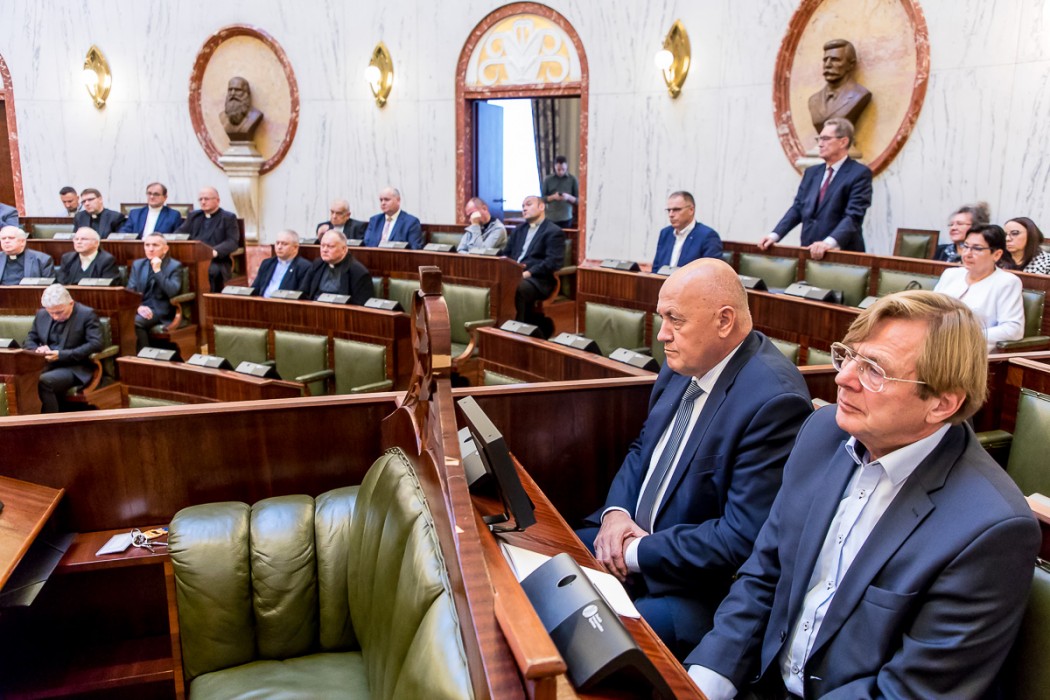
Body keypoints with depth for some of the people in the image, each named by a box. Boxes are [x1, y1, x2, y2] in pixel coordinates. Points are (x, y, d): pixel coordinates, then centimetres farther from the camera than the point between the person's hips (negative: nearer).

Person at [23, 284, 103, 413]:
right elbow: (29, 340, 20)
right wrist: (37, 350, -6)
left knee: (43, 381, -33)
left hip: (75, 368, -6)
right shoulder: (41, 315, 13)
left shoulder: (87, 314, -5)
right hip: (45, 366, 6)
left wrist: (61, 355, -19)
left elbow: (95, 344, -14)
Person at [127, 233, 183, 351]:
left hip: (161, 311, -4)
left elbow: (173, 292, -14)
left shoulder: (175, 266, 0)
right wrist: (138, 307, -12)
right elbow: (130, 291, 8)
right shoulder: (137, 264, 16)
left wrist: (157, 271, -16)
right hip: (140, 309, 4)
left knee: (135, 321, -31)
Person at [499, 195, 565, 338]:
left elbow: (554, 262, -11)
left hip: (537, 280, -7)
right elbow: (506, 252, 24)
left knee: (515, 289, -35)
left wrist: (528, 273, -19)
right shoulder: (519, 229, 25)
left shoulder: (554, 232, 1)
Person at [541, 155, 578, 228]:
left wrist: (569, 197, -16)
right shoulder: (548, 179, 4)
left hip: (566, 218, 0)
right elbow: (542, 198, 4)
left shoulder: (572, 179, 3)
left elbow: (578, 200, 3)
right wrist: (553, 197, -13)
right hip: (551, 218, 0)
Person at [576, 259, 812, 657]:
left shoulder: (774, 400, -24)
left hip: (699, 591, -8)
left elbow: (744, 538, -24)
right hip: (634, 536, 8)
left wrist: (639, 553, -18)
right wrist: (617, 512, -5)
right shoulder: (683, 365, 3)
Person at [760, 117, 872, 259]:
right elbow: (797, 209, 13)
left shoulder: (860, 173, -4)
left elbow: (853, 216, -16)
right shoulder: (811, 172, 17)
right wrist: (775, 235, -1)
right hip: (810, 252, 5)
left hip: (842, 255, -5)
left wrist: (829, 242, -31)